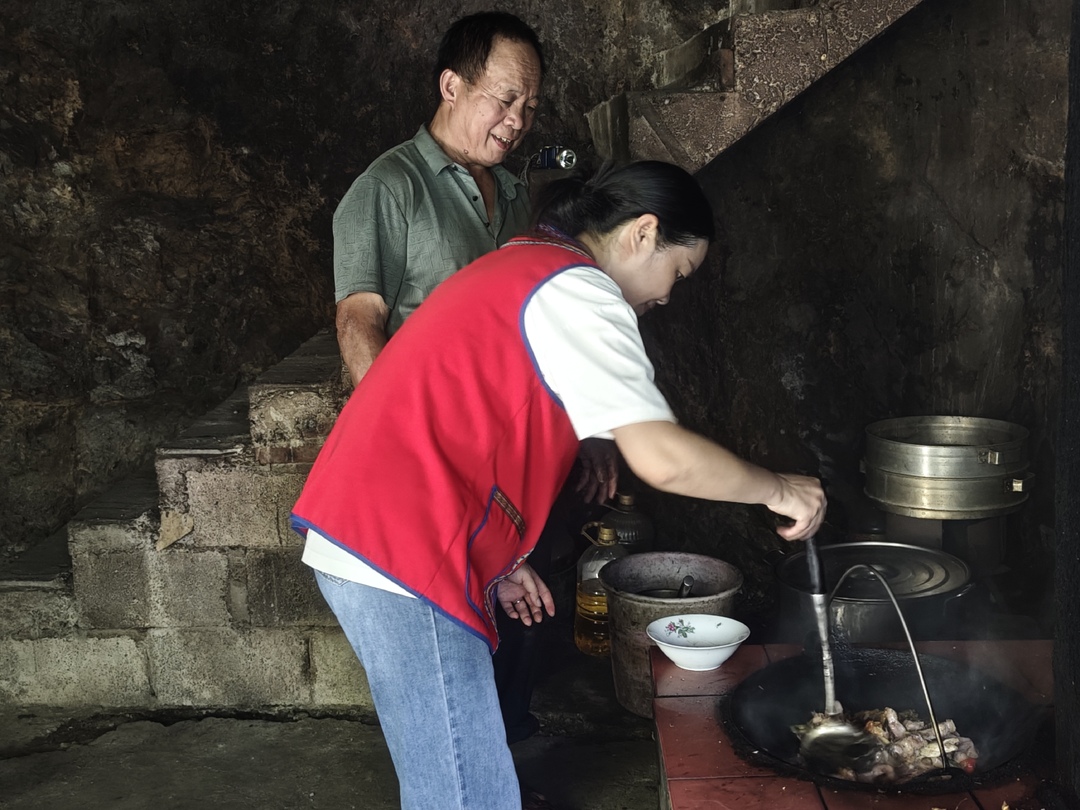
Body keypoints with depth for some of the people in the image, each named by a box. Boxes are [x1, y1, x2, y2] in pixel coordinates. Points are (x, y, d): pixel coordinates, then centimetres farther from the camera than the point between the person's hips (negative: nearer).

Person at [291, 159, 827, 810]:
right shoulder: (578, 289, -10)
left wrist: (498, 555, 22)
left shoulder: (518, 266, 21)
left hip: (363, 540, 10)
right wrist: (778, 490, -4)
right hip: (405, 559, -10)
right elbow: (662, 457, -20)